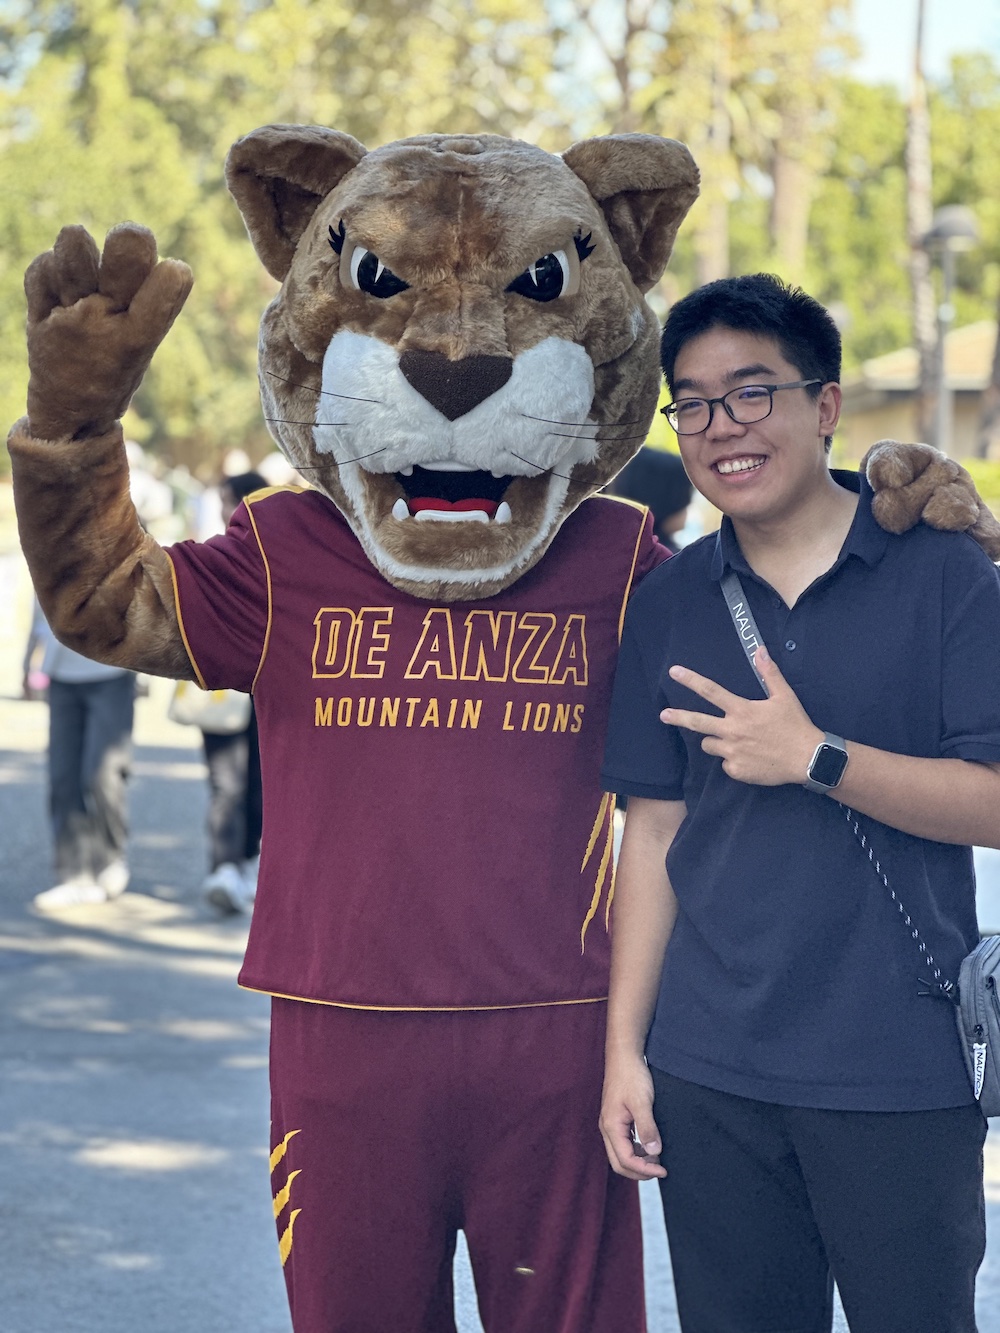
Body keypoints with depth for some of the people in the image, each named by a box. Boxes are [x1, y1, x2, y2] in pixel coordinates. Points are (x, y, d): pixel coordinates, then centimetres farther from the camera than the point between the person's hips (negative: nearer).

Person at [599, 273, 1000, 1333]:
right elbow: (654, 833, 9)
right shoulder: (667, 606, 8)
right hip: (711, 1076, 3)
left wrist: (816, 757, -18)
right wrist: (625, 1047, 5)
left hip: (903, 1077, -3)